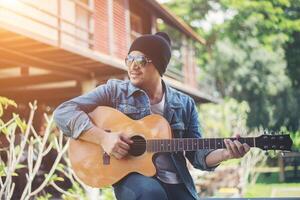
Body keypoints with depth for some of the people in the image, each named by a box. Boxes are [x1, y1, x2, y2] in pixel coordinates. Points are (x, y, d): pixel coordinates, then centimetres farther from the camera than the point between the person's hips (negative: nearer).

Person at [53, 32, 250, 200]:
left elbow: (197, 154, 8)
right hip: (130, 176, -2)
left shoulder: (184, 104, 9)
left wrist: (226, 154, -11)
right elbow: (64, 112, -6)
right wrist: (103, 138, -17)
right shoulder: (115, 90, 1)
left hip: (176, 184, 3)